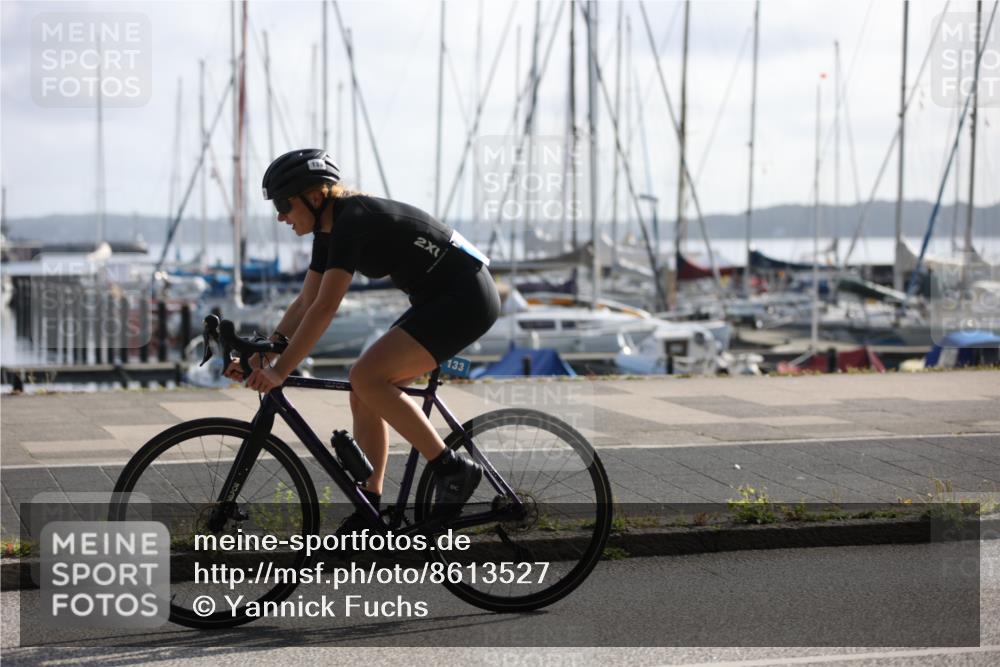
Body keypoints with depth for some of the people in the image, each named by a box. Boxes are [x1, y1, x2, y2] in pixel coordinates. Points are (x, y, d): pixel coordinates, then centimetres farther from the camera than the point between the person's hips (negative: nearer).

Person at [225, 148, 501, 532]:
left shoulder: (352, 219, -20)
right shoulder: (329, 229, 9)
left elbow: (325, 308, -26)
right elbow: (305, 303, 12)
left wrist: (279, 371, -25)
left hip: (466, 298, -10)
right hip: (440, 301, 10)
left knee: (366, 378, -21)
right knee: (365, 395, 4)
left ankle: (453, 470, -13)